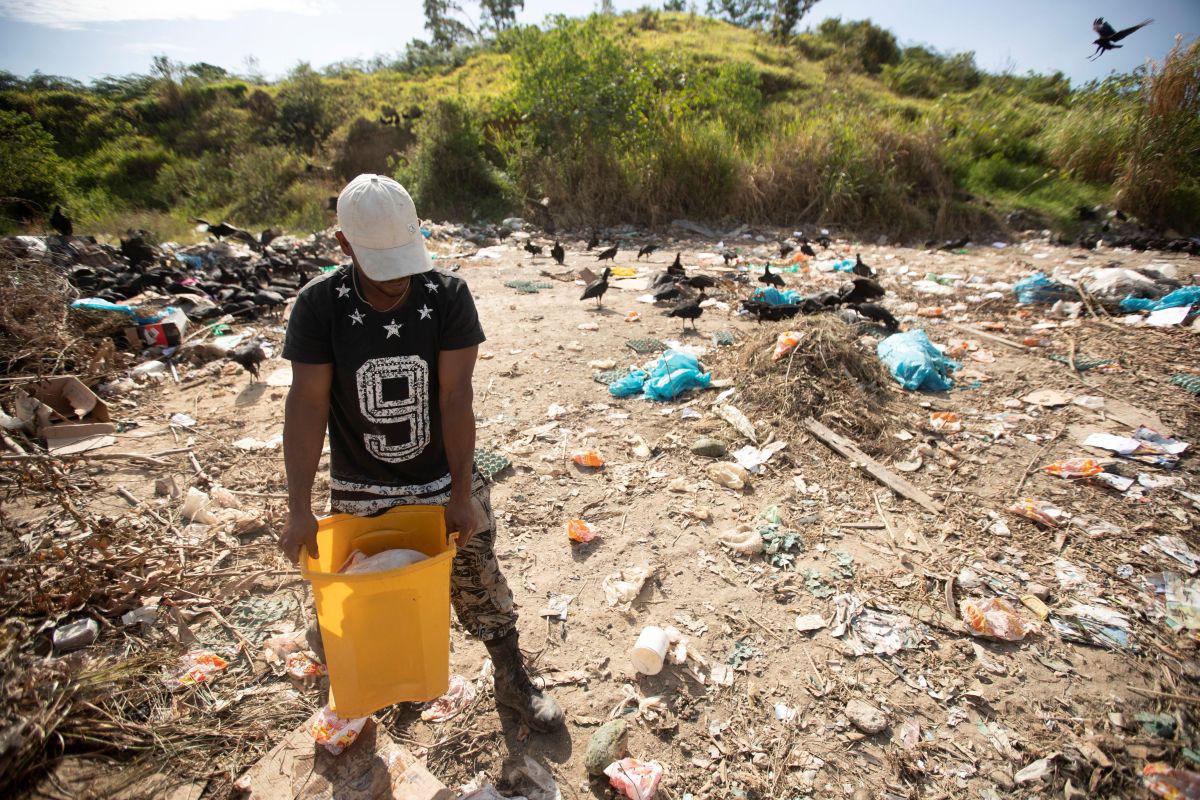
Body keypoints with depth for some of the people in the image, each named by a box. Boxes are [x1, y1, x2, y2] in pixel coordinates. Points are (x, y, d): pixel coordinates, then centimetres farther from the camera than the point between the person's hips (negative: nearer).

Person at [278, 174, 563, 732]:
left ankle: (513, 684, 36)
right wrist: (299, 509, -16)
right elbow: (307, 403, -14)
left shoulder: (448, 295, -14)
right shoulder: (319, 304, -12)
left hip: (444, 481, -1)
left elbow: (455, 397, -17)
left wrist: (461, 491, -17)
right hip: (361, 493, 1)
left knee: (481, 589, 11)